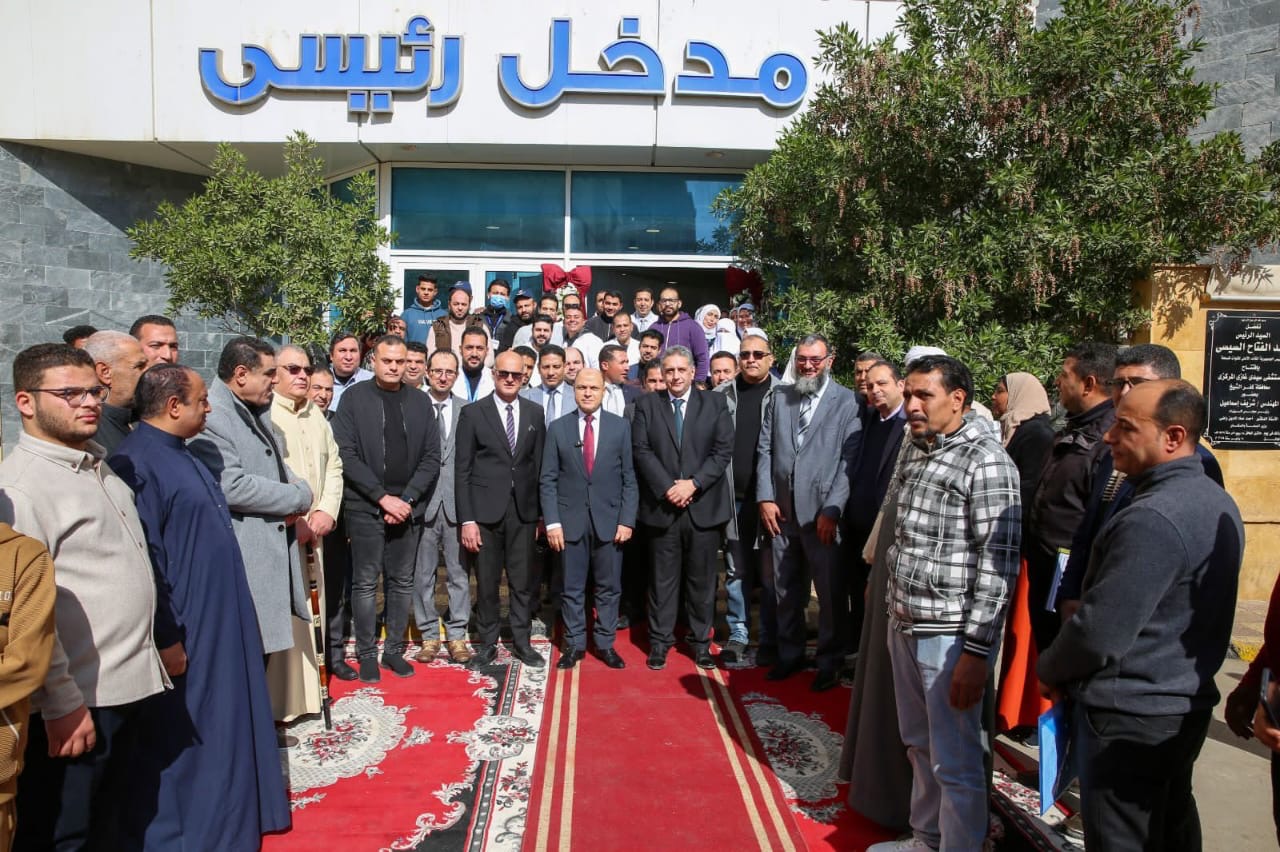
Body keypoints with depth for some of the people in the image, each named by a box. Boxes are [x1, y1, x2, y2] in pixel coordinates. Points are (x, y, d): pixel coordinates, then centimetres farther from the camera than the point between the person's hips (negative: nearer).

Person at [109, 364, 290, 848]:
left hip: (220, 618, 10)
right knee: (185, 735, 5)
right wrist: (167, 638, -19)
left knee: (223, 727, 19)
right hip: (185, 630, -9)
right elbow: (142, 558, -21)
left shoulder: (179, 454, 11)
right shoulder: (138, 461, -19)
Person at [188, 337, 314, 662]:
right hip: (241, 565, -9)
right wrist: (299, 497, -12)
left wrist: (297, 490, -1)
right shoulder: (211, 417, -16)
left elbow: (279, 468, 24)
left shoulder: (256, 413, 16)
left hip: (274, 559, 9)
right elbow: (231, 487, -24)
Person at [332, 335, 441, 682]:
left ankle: (394, 649, 21)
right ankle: (366, 653, 16)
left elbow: (431, 458, 3)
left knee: (402, 582, 9)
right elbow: (346, 455, -8)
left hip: (408, 507, 3)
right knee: (365, 582, 4)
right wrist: (383, 497, -13)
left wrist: (407, 499, -8)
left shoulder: (420, 402, 6)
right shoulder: (354, 398, -2)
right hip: (365, 507, -2)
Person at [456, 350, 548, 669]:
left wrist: (540, 511, 5)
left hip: (523, 510, 2)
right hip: (486, 510, -2)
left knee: (522, 582, 9)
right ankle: (487, 643, 23)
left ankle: (521, 642, 23)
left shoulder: (535, 413, 7)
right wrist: (467, 520, -8)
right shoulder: (473, 413, -2)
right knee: (487, 582, 7)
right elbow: (462, 470, -3)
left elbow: (539, 464, 9)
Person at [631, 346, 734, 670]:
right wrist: (668, 487, -12)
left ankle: (701, 640, 21)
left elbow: (723, 450, -2)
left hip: (704, 506, 0)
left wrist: (693, 483, -13)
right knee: (663, 578, 7)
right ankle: (660, 640, 19)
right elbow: (642, 450, -2)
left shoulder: (715, 403, 6)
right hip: (661, 506, 0)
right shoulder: (646, 404, 6)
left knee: (702, 578, 8)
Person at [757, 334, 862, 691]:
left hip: (823, 513, -4)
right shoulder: (779, 397, 11)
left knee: (831, 593, 4)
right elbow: (765, 450, 9)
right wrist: (765, 498, 0)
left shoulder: (847, 401, -4)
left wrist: (832, 510, -14)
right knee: (785, 591, 14)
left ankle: (830, 662, 21)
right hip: (781, 511, 4)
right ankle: (790, 654, 30)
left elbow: (850, 460, -9)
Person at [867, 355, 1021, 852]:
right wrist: (893, 607, 15)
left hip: (950, 633, -8)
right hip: (904, 624, 8)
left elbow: (998, 565, -18)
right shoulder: (914, 450, 9)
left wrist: (975, 652, -19)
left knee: (955, 763, 6)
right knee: (918, 746, 22)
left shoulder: (987, 462, -15)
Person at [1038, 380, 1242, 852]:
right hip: (1188, 704, 10)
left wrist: (1049, 670, -8)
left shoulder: (1152, 519, -26)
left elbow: (1101, 631, -26)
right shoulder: (1219, 503, 6)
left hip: (1129, 714, -9)